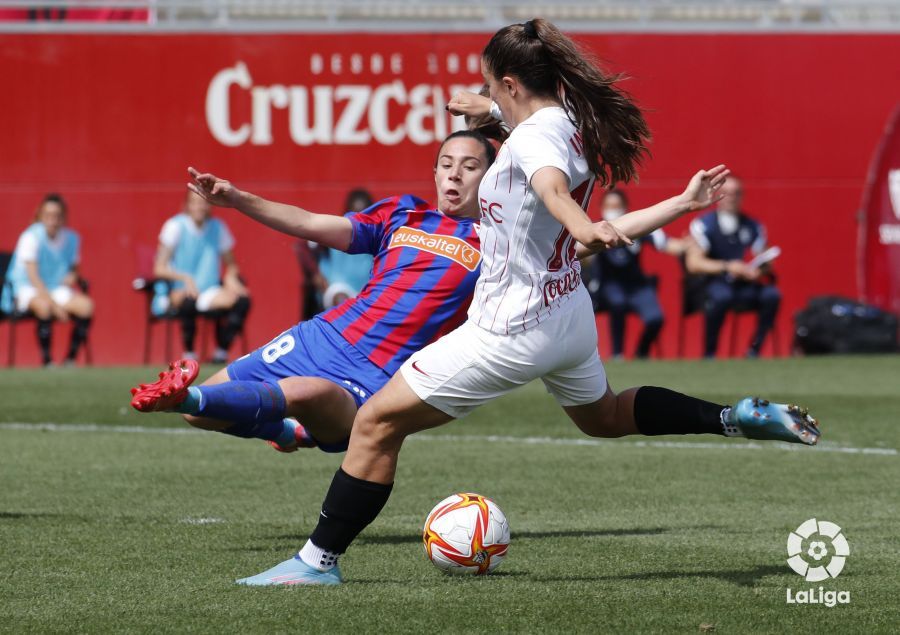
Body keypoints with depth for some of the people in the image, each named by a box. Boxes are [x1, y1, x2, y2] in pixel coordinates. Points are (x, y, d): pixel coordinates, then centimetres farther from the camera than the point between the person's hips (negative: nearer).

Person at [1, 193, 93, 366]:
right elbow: (33, 276, -20)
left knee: (86, 305, -22)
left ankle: (70, 359, -15)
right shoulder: (31, 237, -15)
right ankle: (46, 361, -29)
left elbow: (74, 268, 17)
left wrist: (72, 276, -9)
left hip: (56, 289, 5)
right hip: (26, 289, -5)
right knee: (44, 306, -38)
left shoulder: (71, 238, 2)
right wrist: (54, 304, -28)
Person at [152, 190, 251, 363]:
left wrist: (231, 278, -7)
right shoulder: (176, 226, -5)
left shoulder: (217, 228, 7)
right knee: (188, 302, -39)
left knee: (242, 300, -23)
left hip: (209, 292, 4)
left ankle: (222, 351, -12)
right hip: (178, 291, -4)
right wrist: (184, 277, -25)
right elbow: (159, 268, -9)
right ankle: (189, 354, -21)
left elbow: (230, 265, 17)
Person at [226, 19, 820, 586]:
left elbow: (552, 183, -48)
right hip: (569, 313, 10)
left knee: (377, 422, -5)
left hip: (512, 330, -9)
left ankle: (319, 560, -4)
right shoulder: (572, 122, 3)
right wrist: (492, 110, 46)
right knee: (606, 415, 36)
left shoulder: (535, 136, -23)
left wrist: (583, 226, -68)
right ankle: (738, 417, 24)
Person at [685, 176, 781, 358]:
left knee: (772, 294, -24)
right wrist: (727, 267, -22)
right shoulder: (704, 225, -3)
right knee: (720, 296, -38)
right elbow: (693, 263, -12)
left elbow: (764, 265, 11)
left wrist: (759, 270, -15)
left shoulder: (753, 227, 11)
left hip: (745, 285, 4)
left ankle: (754, 350, -13)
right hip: (713, 283, -4)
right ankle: (709, 354, -23)